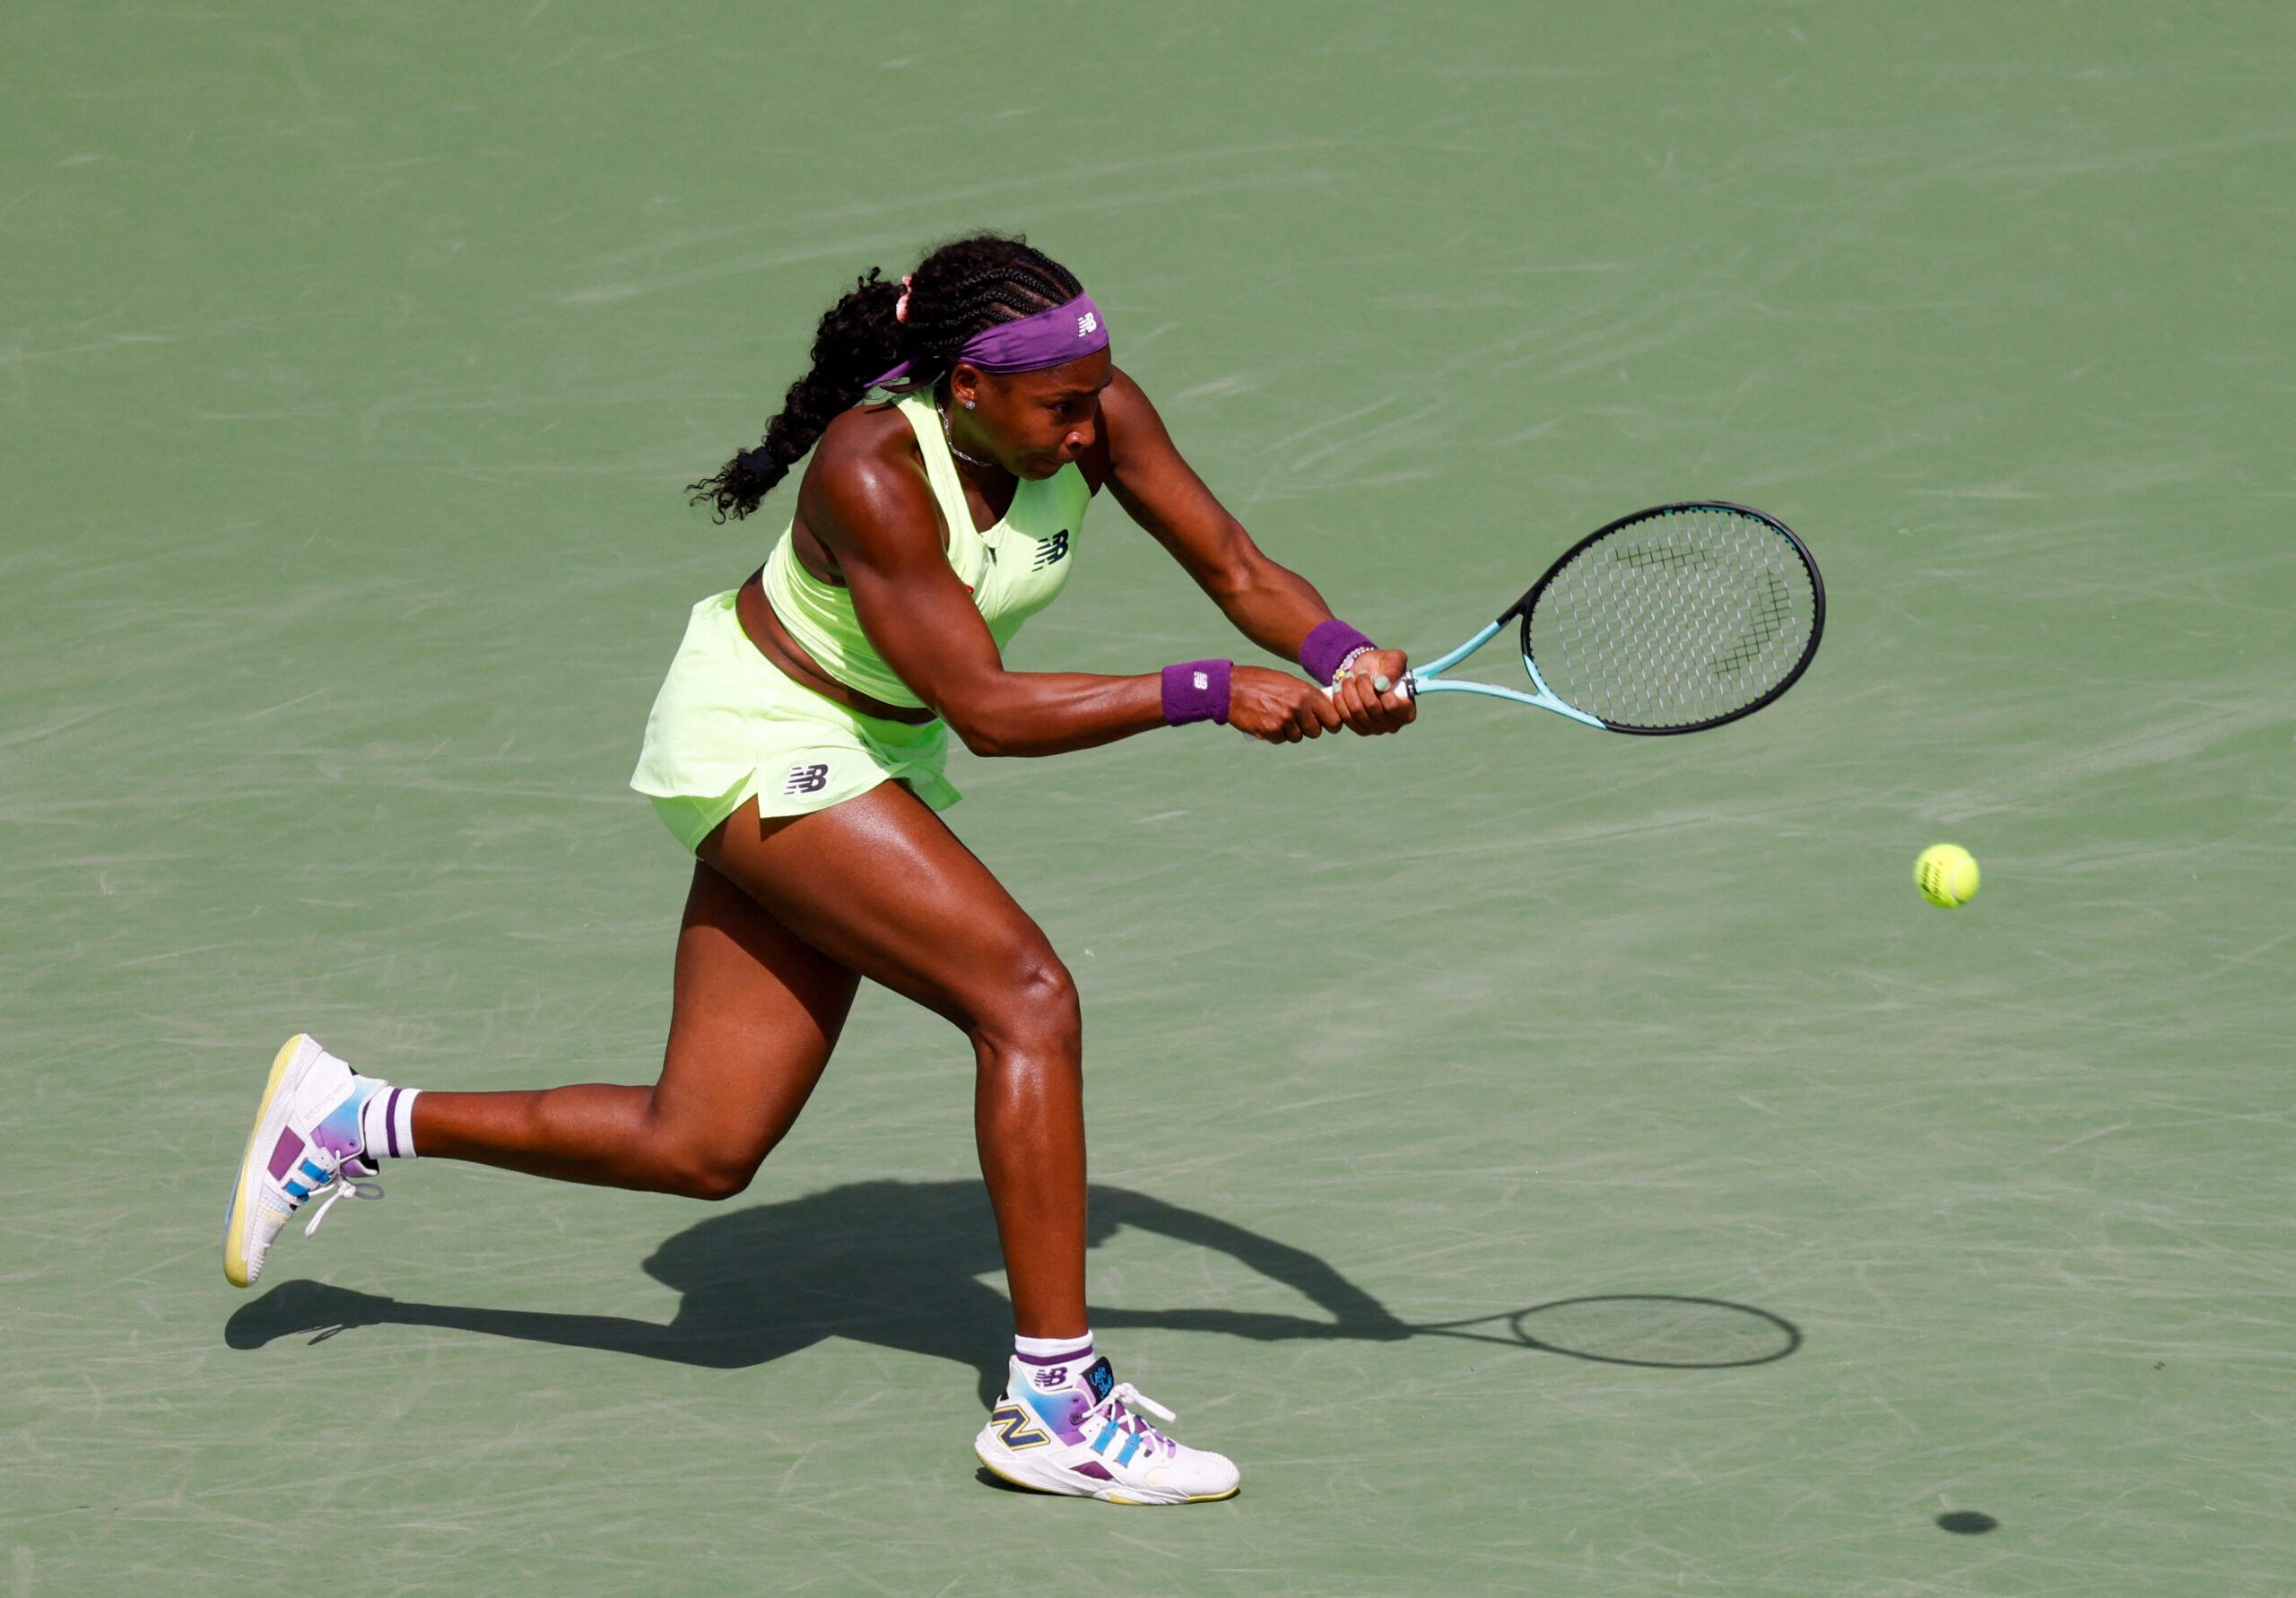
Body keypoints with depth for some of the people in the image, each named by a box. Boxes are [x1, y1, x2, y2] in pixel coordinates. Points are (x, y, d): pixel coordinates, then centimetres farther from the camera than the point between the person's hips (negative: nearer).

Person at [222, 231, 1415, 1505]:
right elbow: (985, 709, -31)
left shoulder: (1097, 418, -12)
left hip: (876, 761, 8)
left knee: (701, 1149, 7)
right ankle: (1052, 1398, -17)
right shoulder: (872, 471, -31)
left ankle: (355, 1120, 21)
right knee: (1029, 996, -23)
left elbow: (1238, 570, -6)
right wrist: (1206, 694, -34)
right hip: (759, 741, -8)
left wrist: (1339, 658, -26)